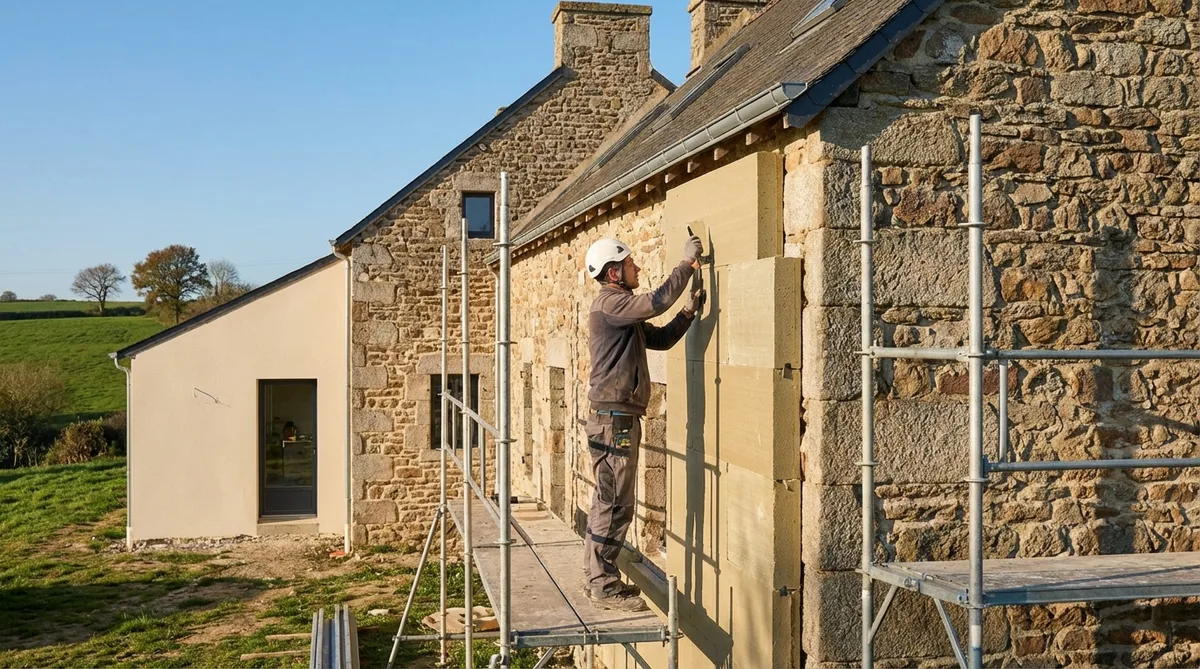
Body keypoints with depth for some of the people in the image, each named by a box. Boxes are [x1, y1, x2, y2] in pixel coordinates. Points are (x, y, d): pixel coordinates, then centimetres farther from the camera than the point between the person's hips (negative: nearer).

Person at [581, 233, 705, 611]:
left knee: (607, 502, 15)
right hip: (614, 419, -11)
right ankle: (604, 587, -1)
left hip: (615, 419, 11)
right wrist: (687, 263, -15)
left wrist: (688, 312, 7)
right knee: (616, 505, -7)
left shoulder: (623, 311, 19)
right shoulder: (610, 303, -13)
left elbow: (660, 339, 19)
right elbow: (657, 302, -26)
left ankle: (598, 578, 23)